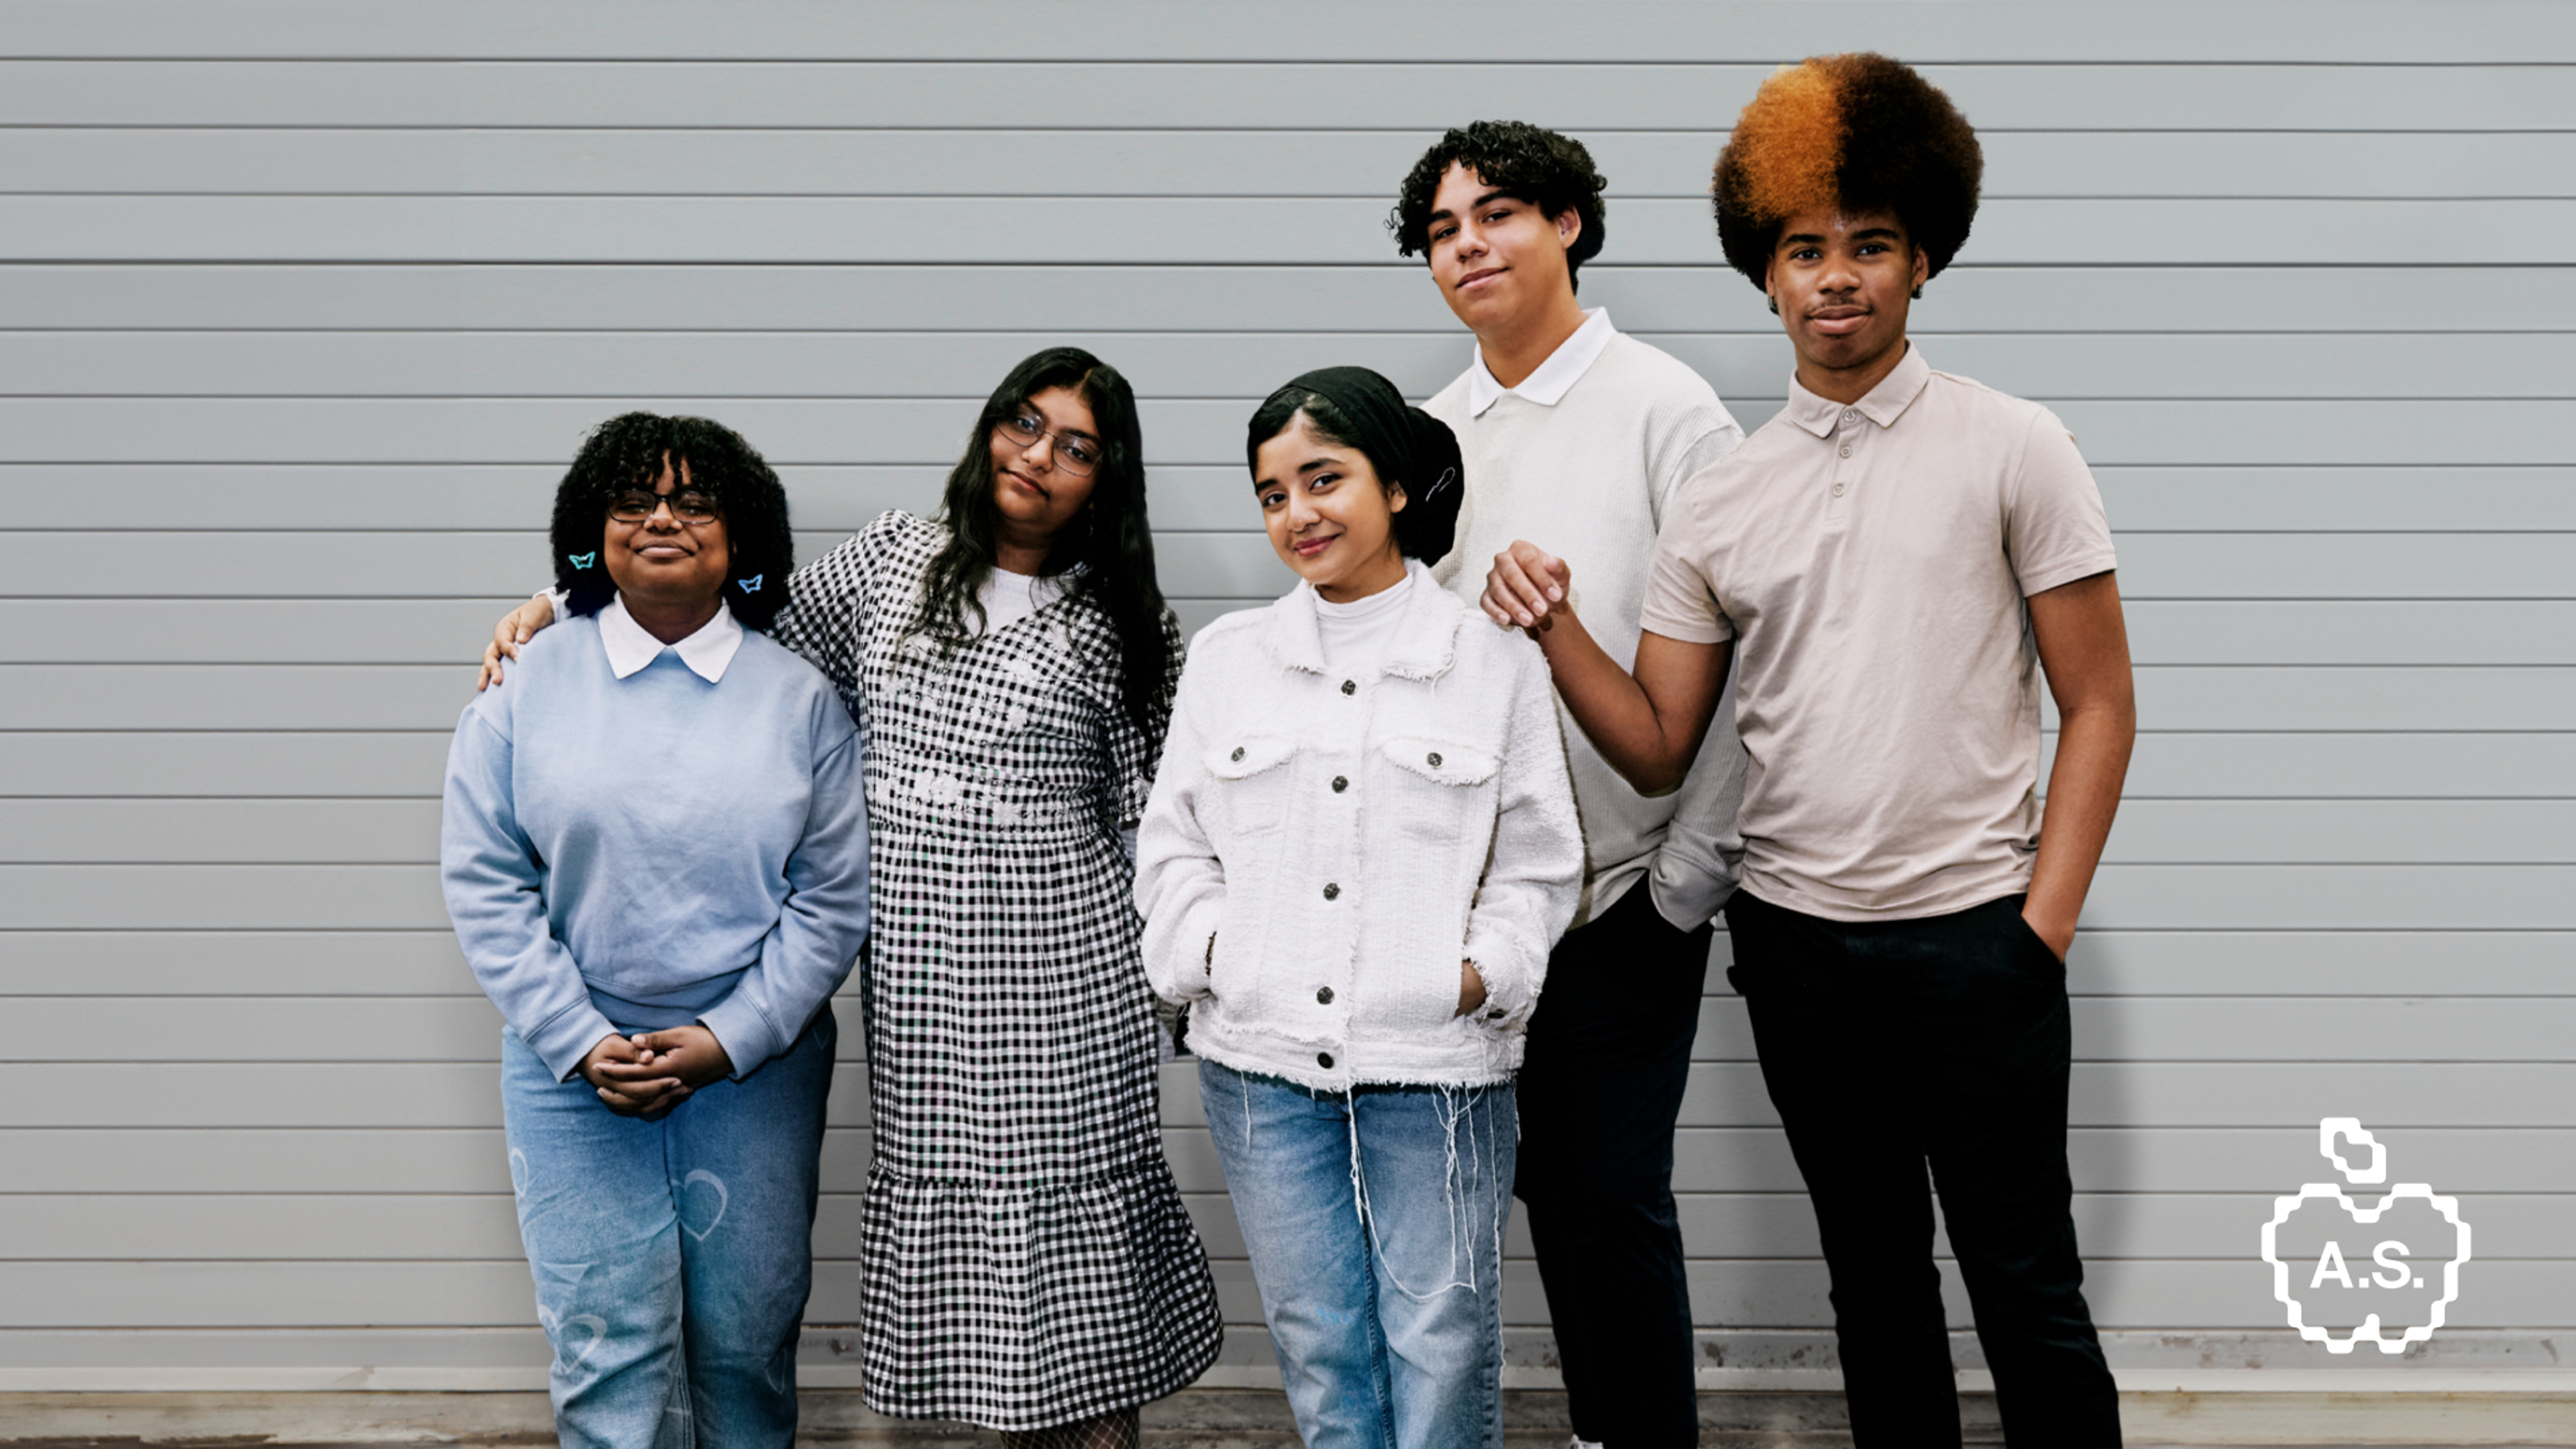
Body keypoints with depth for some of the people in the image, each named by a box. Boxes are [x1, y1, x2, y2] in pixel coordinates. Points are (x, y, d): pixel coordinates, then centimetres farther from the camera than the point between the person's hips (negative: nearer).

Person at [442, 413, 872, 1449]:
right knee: (606, 1348, -2)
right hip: (575, 1067, 0)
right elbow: (484, 883, -1)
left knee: (748, 1342, 8)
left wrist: (729, 1039, -10)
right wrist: (582, 1044, -9)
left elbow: (835, 896, 0)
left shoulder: (798, 698, 2)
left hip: (756, 1066, 1)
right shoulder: (528, 684, 1)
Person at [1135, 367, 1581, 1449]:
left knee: (1441, 1347, 1)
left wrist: (1484, 969, -10)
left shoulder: (1494, 661, 3)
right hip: (1263, 1064, 2)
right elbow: (1171, 843, 12)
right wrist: (1206, 947, -4)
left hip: (1437, 1067, -2)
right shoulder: (1225, 659, 9)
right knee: (1320, 1344, 8)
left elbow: (1535, 862, 5)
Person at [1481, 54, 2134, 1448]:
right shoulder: (1717, 503, 6)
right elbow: (1658, 749, 5)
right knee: (1874, 1277, 17)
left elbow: (2098, 705, -2)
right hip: (1796, 941, 4)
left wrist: (2043, 925, -9)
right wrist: (1557, 631, -11)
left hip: (1973, 938, -3)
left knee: (2025, 1291, 3)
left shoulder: (2011, 448, -3)